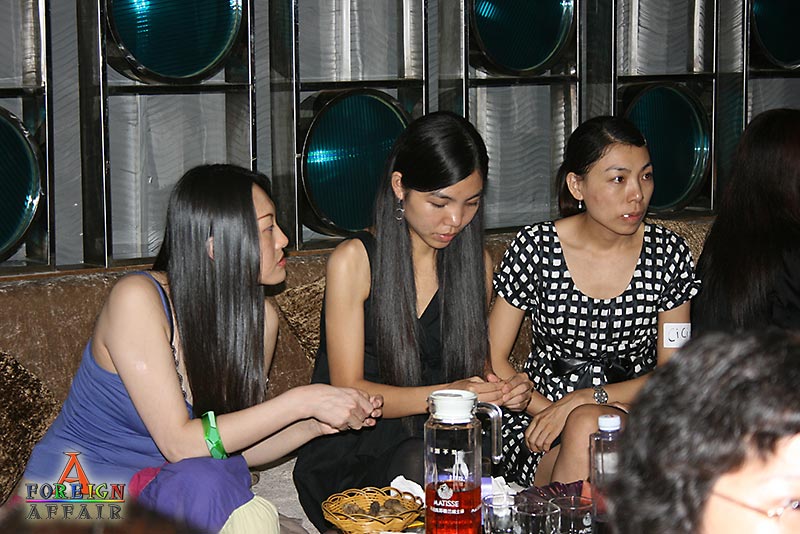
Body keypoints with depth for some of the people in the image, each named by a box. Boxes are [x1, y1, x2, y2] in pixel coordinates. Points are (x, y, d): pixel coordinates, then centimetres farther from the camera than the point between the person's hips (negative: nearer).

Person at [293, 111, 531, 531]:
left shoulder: (477, 262, 9)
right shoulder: (354, 260, -5)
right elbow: (348, 390, -9)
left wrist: (499, 388, -6)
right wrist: (442, 395, -25)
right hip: (351, 451, -4)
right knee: (421, 464, -36)